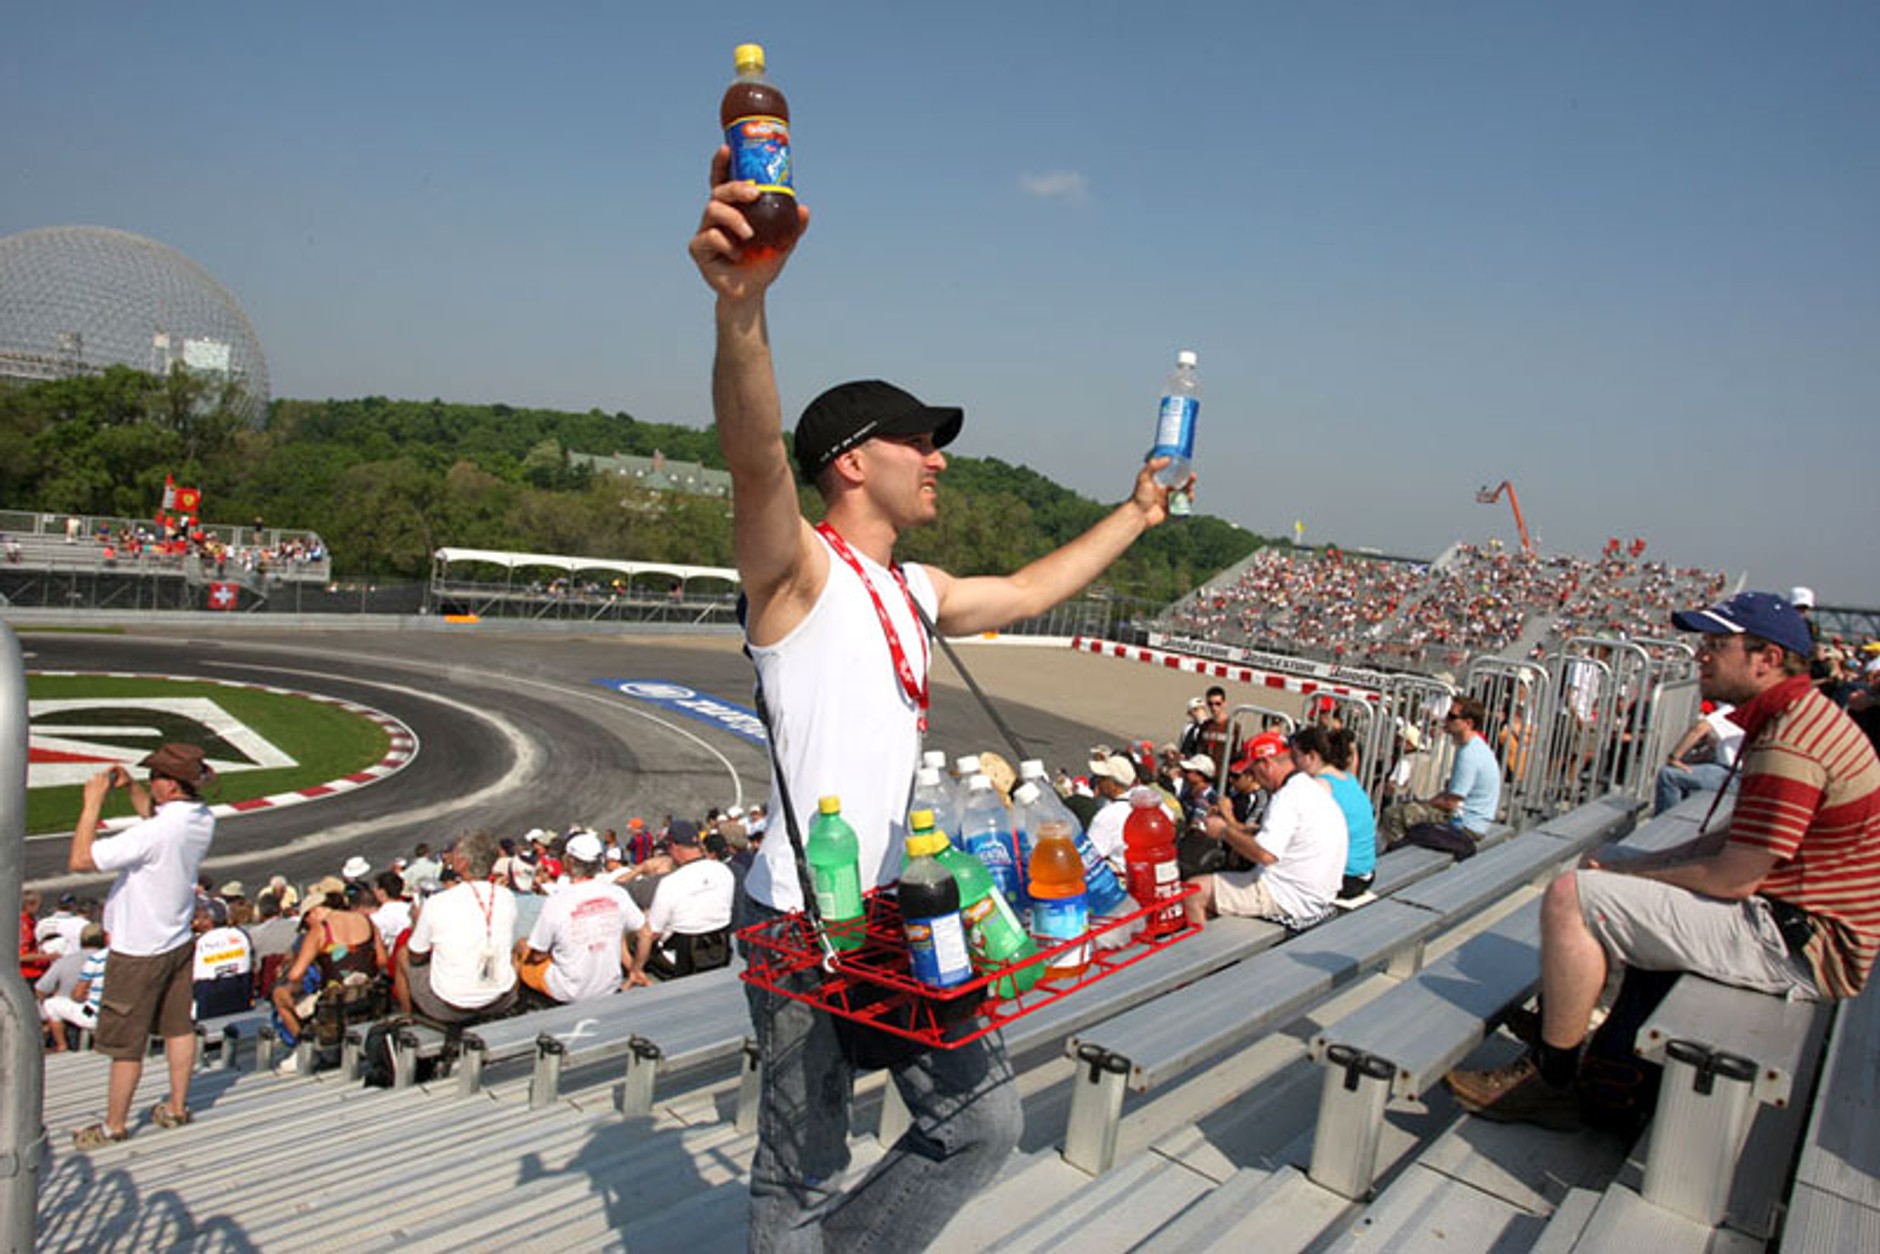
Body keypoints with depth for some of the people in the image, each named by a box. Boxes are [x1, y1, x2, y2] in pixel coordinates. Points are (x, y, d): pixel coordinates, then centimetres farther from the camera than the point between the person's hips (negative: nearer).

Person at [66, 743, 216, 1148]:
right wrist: (131, 787, 6)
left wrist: (93, 802, -20)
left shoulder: (155, 834, -30)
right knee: (178, 1027, 19)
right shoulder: (202, 820, -4)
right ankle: (177, 1107, 32)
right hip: (179, 942, 8)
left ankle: (114, 1125, 24)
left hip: (139, 952, -8)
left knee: (125, 1043, 9)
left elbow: (79, 861, -27)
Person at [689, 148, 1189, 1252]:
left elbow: (1029, 591, 28)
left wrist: (1136, 516, 36)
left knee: (984, 1122, 15)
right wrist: (743, 305, -49)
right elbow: (756, 457, -31)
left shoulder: (915, 591, 14)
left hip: (900, 915, 8)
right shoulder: (799, 569, -11)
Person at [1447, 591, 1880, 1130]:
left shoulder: (1791, 743, -24)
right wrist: (1627, 867, 6)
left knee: (1570, 897, -20)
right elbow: (1737, 838, 15)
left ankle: (1549, 1081, -6)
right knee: (1606, 870, 22)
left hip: (1798, 947, -11)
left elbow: (1731, 879, -24)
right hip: (1797, 927, 11)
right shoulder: (1799, 718, 12)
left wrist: (1629, 874, -8)